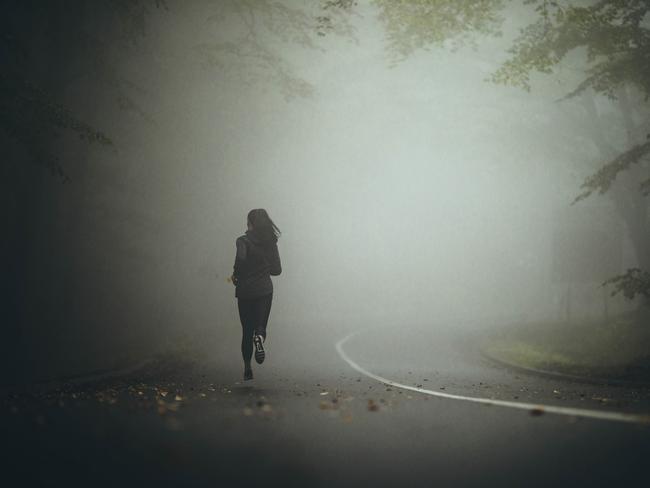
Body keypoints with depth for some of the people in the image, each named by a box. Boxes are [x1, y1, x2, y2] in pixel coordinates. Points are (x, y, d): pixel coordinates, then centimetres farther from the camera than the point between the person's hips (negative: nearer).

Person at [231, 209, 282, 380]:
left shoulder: (243, 241, -9)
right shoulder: (271, 242, 3)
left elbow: (241, 258, -29)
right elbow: (277, 270, 5)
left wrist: (235, 274, -10)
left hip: (245, 290, -2)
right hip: (265, 290, 2)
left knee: (247, 330, 10)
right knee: (260, 326, 7)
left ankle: (247, 368, 6)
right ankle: (260, 337, -30)